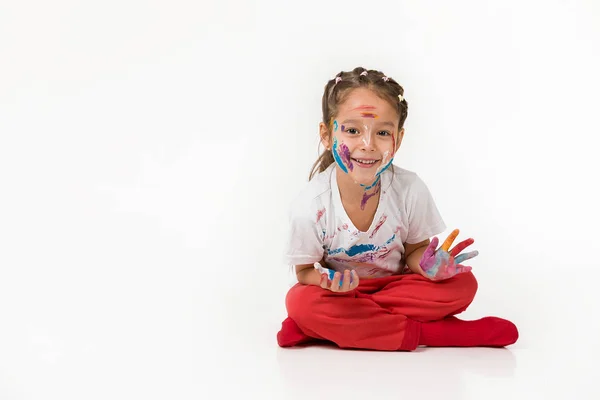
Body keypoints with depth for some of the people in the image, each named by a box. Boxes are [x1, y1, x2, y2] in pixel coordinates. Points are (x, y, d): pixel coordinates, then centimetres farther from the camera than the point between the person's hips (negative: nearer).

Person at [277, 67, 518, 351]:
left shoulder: (411, 191, -17)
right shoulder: (309, 206, -22)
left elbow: (414, 251, -1)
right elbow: (305, 271, -10)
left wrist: (427, 265, -26)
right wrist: (329, 281, -33)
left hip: (396, 287, 2)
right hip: (340, 294, -2)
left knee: (462, 284, -22)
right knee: (300, 302, -33)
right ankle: (427, 332, -26)